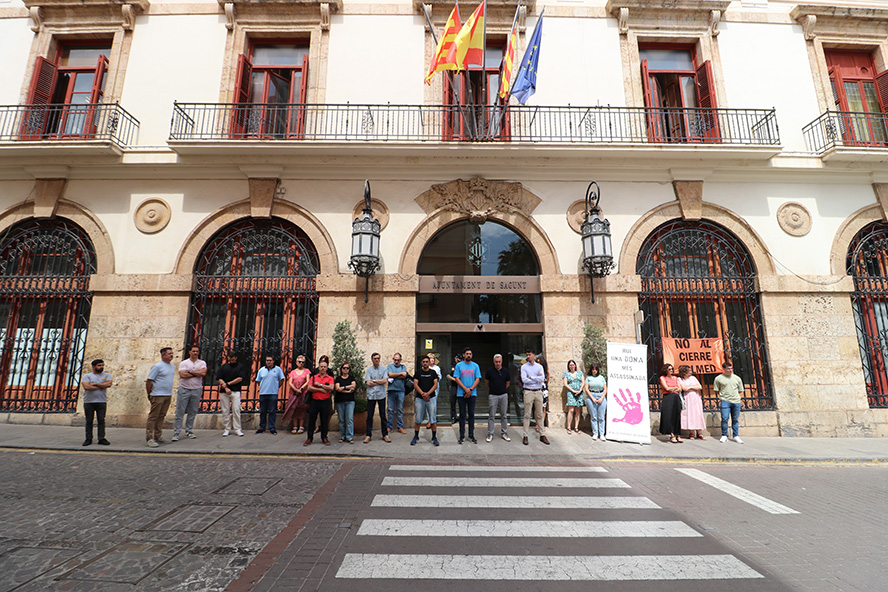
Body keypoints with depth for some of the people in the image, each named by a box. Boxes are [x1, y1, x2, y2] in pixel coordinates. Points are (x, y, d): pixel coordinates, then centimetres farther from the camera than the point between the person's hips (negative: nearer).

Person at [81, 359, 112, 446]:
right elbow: (86, 386, -11)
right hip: (89, 402, 0)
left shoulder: (106, 375, 11)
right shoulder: (87, 376, 6)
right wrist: (101, 386, -8)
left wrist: (95, 384, -6)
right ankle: (88, 439, 15)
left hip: (102, 401, 0)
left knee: (101, 420, -1)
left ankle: (101, 438, 3)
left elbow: (108, 384, -7)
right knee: (89, 421, 5)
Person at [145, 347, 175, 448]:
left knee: (161, 416, 12)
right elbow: (149, 381, -9)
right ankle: (149, 438, 0)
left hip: (168, 395, 7)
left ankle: (157, 436, 19)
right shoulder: (157, 366, -10)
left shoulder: (172, 366, 14)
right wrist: (149, 394, -5)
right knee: (153, 417, -3)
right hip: (158, 395, -7)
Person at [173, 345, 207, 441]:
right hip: (184, 389, -2)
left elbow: (203, 373, -11)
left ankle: (189, 431, 19)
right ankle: (176, 433, 5)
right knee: (180, 412, -1)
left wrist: (190, 371, -9)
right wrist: (197, 374, -9)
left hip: (196, 390, 2)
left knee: (192, 412, 8)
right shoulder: (183, 363, 2)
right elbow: (183, 375, -14)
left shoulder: (202, 363, 7)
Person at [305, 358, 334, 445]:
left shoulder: (330, 378, 5)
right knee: (311, 420, 5)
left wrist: (320, 384, -9)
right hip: (314, 401, 1)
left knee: (325, 420, 4)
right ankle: (309, 438, 15)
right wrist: (321, 389, -11)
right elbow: (309, 388, -3)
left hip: (325, 402, -1)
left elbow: (331, 388, -12)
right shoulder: (313, 377, 9)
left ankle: (324, 438, 16)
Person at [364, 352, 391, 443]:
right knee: (369, 416, 4)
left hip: (381, 395, 0)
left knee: (383, 415, 7)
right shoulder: (368, 370, 3)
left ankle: (385, 435, 15)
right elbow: (368, 383, -7)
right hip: (371, 395, 0)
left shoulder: (383, 369, 4)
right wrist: (380, 382, -6)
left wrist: (374, 380, -7)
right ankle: (368, 435, 14)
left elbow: (385, 381, -8)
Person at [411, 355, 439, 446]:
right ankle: (416, 437, 16)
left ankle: (434, 438, 9)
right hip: (419, 398, 0)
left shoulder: (433, 372, 8)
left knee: (433, 419, 0)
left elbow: (435, 385, 0)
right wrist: (422, 394, -15)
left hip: (431, 398, 0)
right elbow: (415, 385, -1)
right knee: (418, 419, 4)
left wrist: (428, 393, -14)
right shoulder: (418, 373, 8)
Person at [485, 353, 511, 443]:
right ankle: (490, 434, 9)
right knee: (491, 416, 2)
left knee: (504, 415, 9)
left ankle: (504, 433, 21)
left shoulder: (505, 371, 1)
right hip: (493, 395, -2)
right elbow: (486, 382, 10)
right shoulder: (490, 371, -5)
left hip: (503, 395, 2)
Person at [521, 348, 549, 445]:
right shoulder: (524, 367, 1)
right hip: (528, 392, -2)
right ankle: (525, 436, 5)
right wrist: (537, 379, -7)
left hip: (538, 392, 2)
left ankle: (542, 435, 16)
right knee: (527, 415, -1)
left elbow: (542, 379, -8)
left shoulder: (539, 366, 7)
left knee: (540, 414, 8)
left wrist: (531, 377, -10)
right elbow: (524, 380, -12)